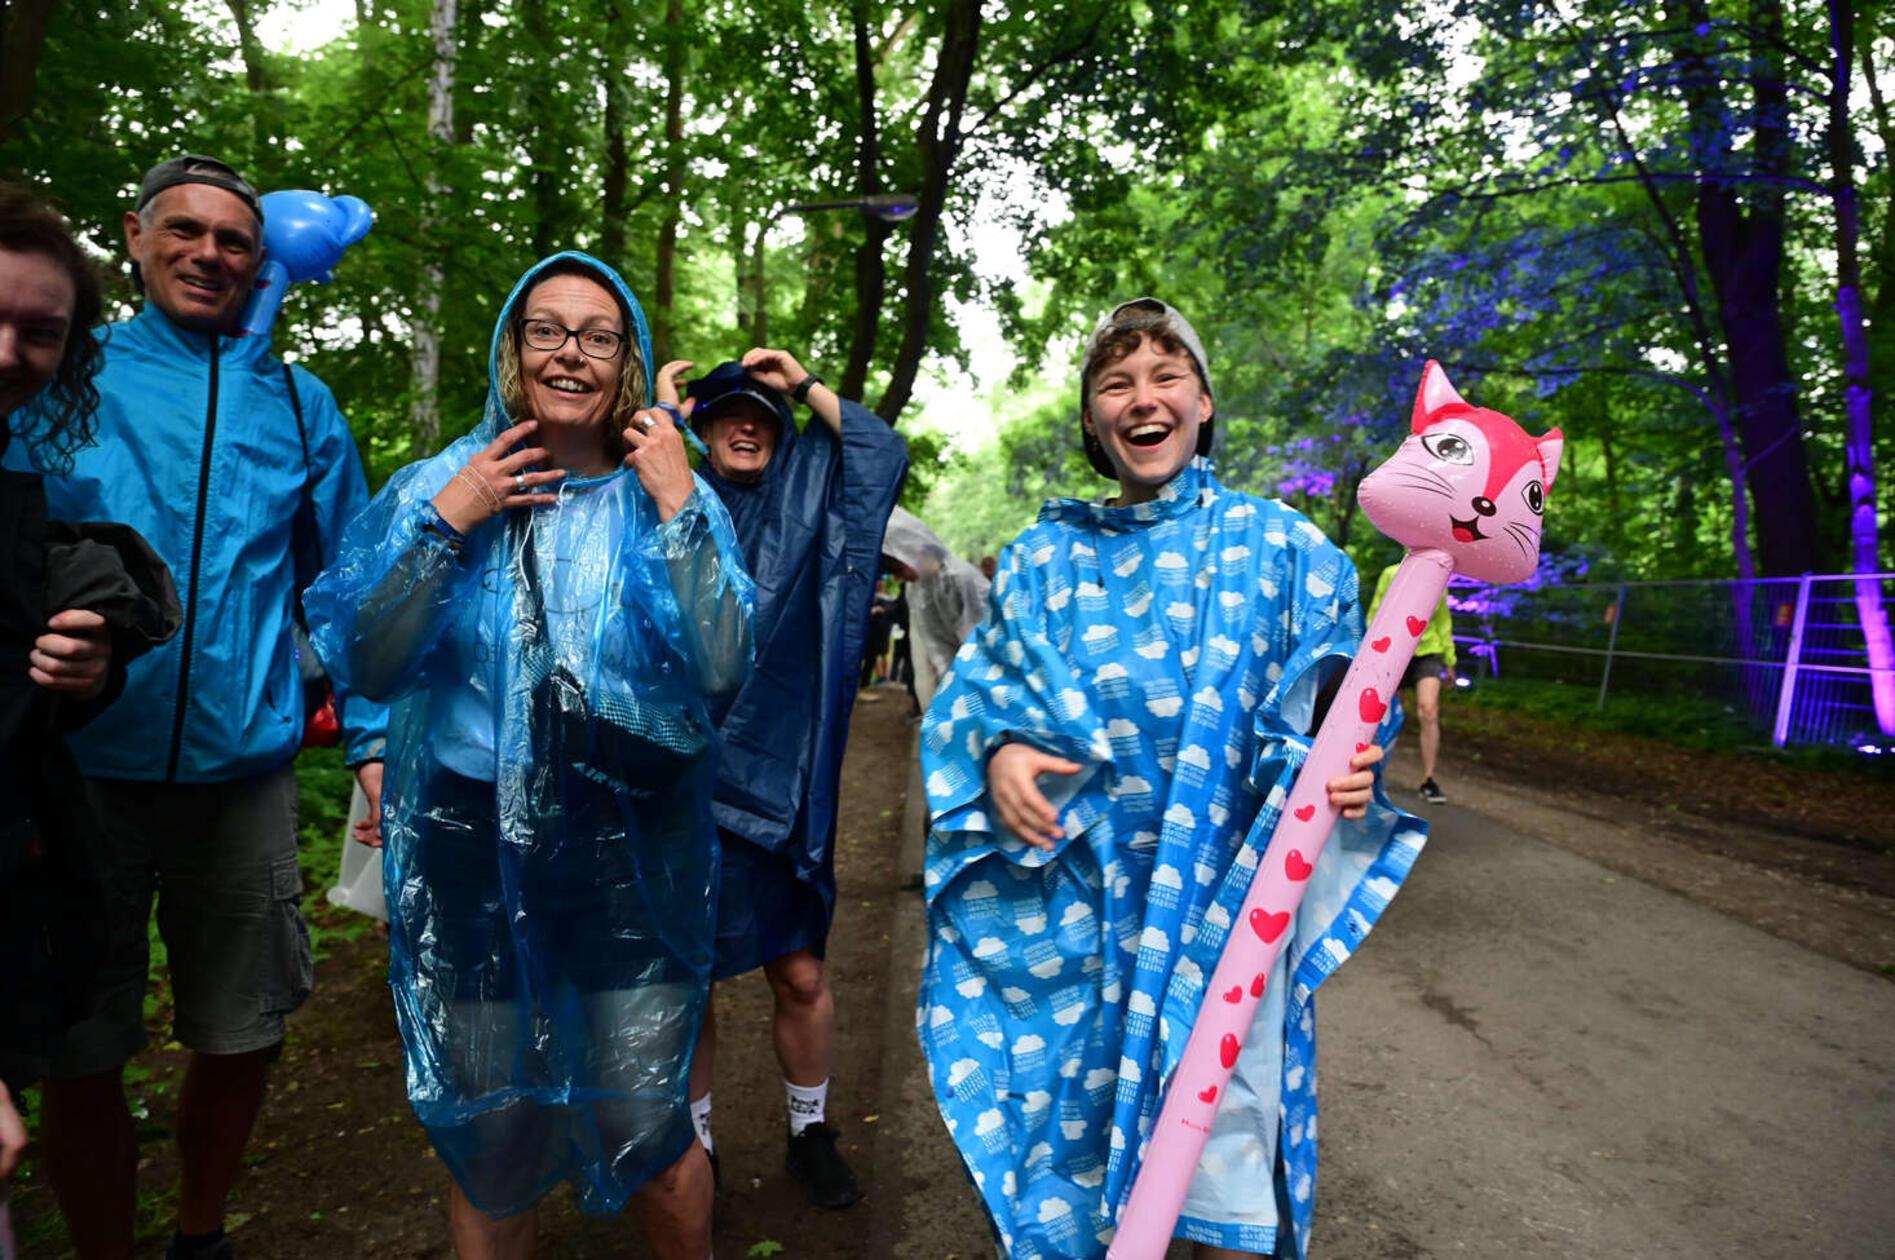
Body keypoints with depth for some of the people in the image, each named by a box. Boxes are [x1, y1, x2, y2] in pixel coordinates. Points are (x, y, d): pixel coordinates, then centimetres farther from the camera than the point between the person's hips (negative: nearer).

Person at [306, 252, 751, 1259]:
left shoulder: (672, 494, -1)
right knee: (491, 1138, 14)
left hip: (635, 849, -1)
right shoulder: (440, 484, 1)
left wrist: (677, 512, -18)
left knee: (644, 1133, 8)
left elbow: (721, 671, -11)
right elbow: (363, 666, -4)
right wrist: (445, 525, -14)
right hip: (471, 847, 1)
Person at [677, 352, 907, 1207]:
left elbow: (884, 453, 1)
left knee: (800, 975, 10)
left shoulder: (804, 505, 9)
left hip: (780, 783, 1)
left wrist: (804, 386, 3)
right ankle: (695, 1143, 31)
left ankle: (810, 1131, 32)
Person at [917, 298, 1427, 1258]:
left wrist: (1347, 772, -17)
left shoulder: (1277, 547, 1)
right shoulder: (1042, 559, 6)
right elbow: (978, 694, 8)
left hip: (1224, 899, -1)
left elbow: (1337, 706, 3)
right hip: (1069, 903, 2)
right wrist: (997, 752, -12)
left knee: (1220, 1133, 6)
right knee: (1066, 1111, 13)